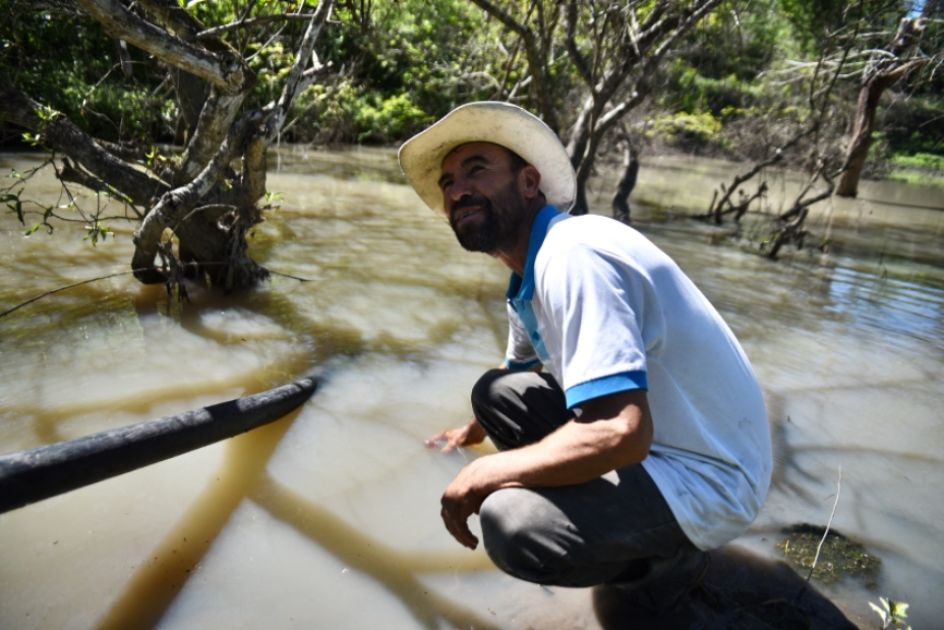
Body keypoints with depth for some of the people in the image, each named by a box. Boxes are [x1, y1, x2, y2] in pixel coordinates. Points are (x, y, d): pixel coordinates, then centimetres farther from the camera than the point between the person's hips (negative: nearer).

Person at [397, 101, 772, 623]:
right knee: (496, 393, 10)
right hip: (652, 438, 9)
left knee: (511, 522, -30)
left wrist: (480, 475, -20)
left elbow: (621, 435, -34)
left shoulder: (572, 256, -25)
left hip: (705, 473, -9)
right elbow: (517, 375, 26)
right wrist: (470, 433, 40)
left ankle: (672, 556, 1)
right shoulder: (528, 279, 6)